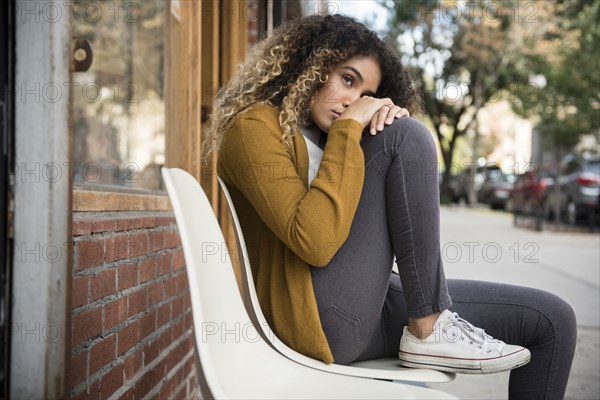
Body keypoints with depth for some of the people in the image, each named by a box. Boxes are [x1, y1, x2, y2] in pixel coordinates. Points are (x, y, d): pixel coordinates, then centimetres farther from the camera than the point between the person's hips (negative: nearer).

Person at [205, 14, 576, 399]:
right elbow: (316, 241, -21)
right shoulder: (253, 127, -6)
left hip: (370, 310, 8)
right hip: (318, 319, -8)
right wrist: (349, 129, -15)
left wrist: (387, 119, 0)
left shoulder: (323, 133, 21)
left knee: (553, 319, 2)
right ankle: (429, 331, -13)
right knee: (406, 137, -17)